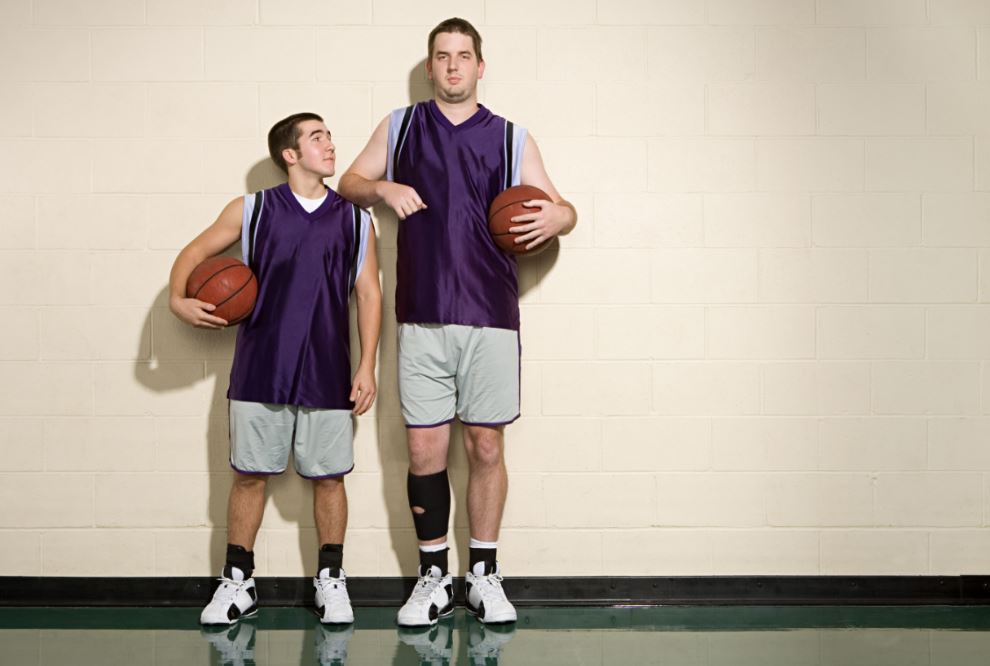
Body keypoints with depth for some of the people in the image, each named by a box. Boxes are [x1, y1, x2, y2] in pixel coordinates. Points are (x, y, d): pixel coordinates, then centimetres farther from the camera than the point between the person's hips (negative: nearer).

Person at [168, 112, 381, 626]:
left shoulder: (355, 221, 7)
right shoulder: (251, 211, 5)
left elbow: (369, 295, 7)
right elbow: (195, 251, 14)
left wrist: (367, 366, 0)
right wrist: (178, 298, -5)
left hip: (327, 372, 1)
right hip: (260, 367, 0)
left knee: (328, 475, 4)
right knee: (249, 473, 5)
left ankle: (331, 580, 19)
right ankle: (237, 582, 17)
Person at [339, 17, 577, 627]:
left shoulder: (511, 137, 10)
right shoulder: (399, 128, 12)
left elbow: (562, 210, 12)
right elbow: (349, 183, 19)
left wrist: (557, 216, -12)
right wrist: (382, 188, -3)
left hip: (491, 316, 0)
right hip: (422, 318, 0)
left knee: (487, 446, 4)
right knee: (425, 449, 1)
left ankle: (485, 576, 17)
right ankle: (434, 578, 15)